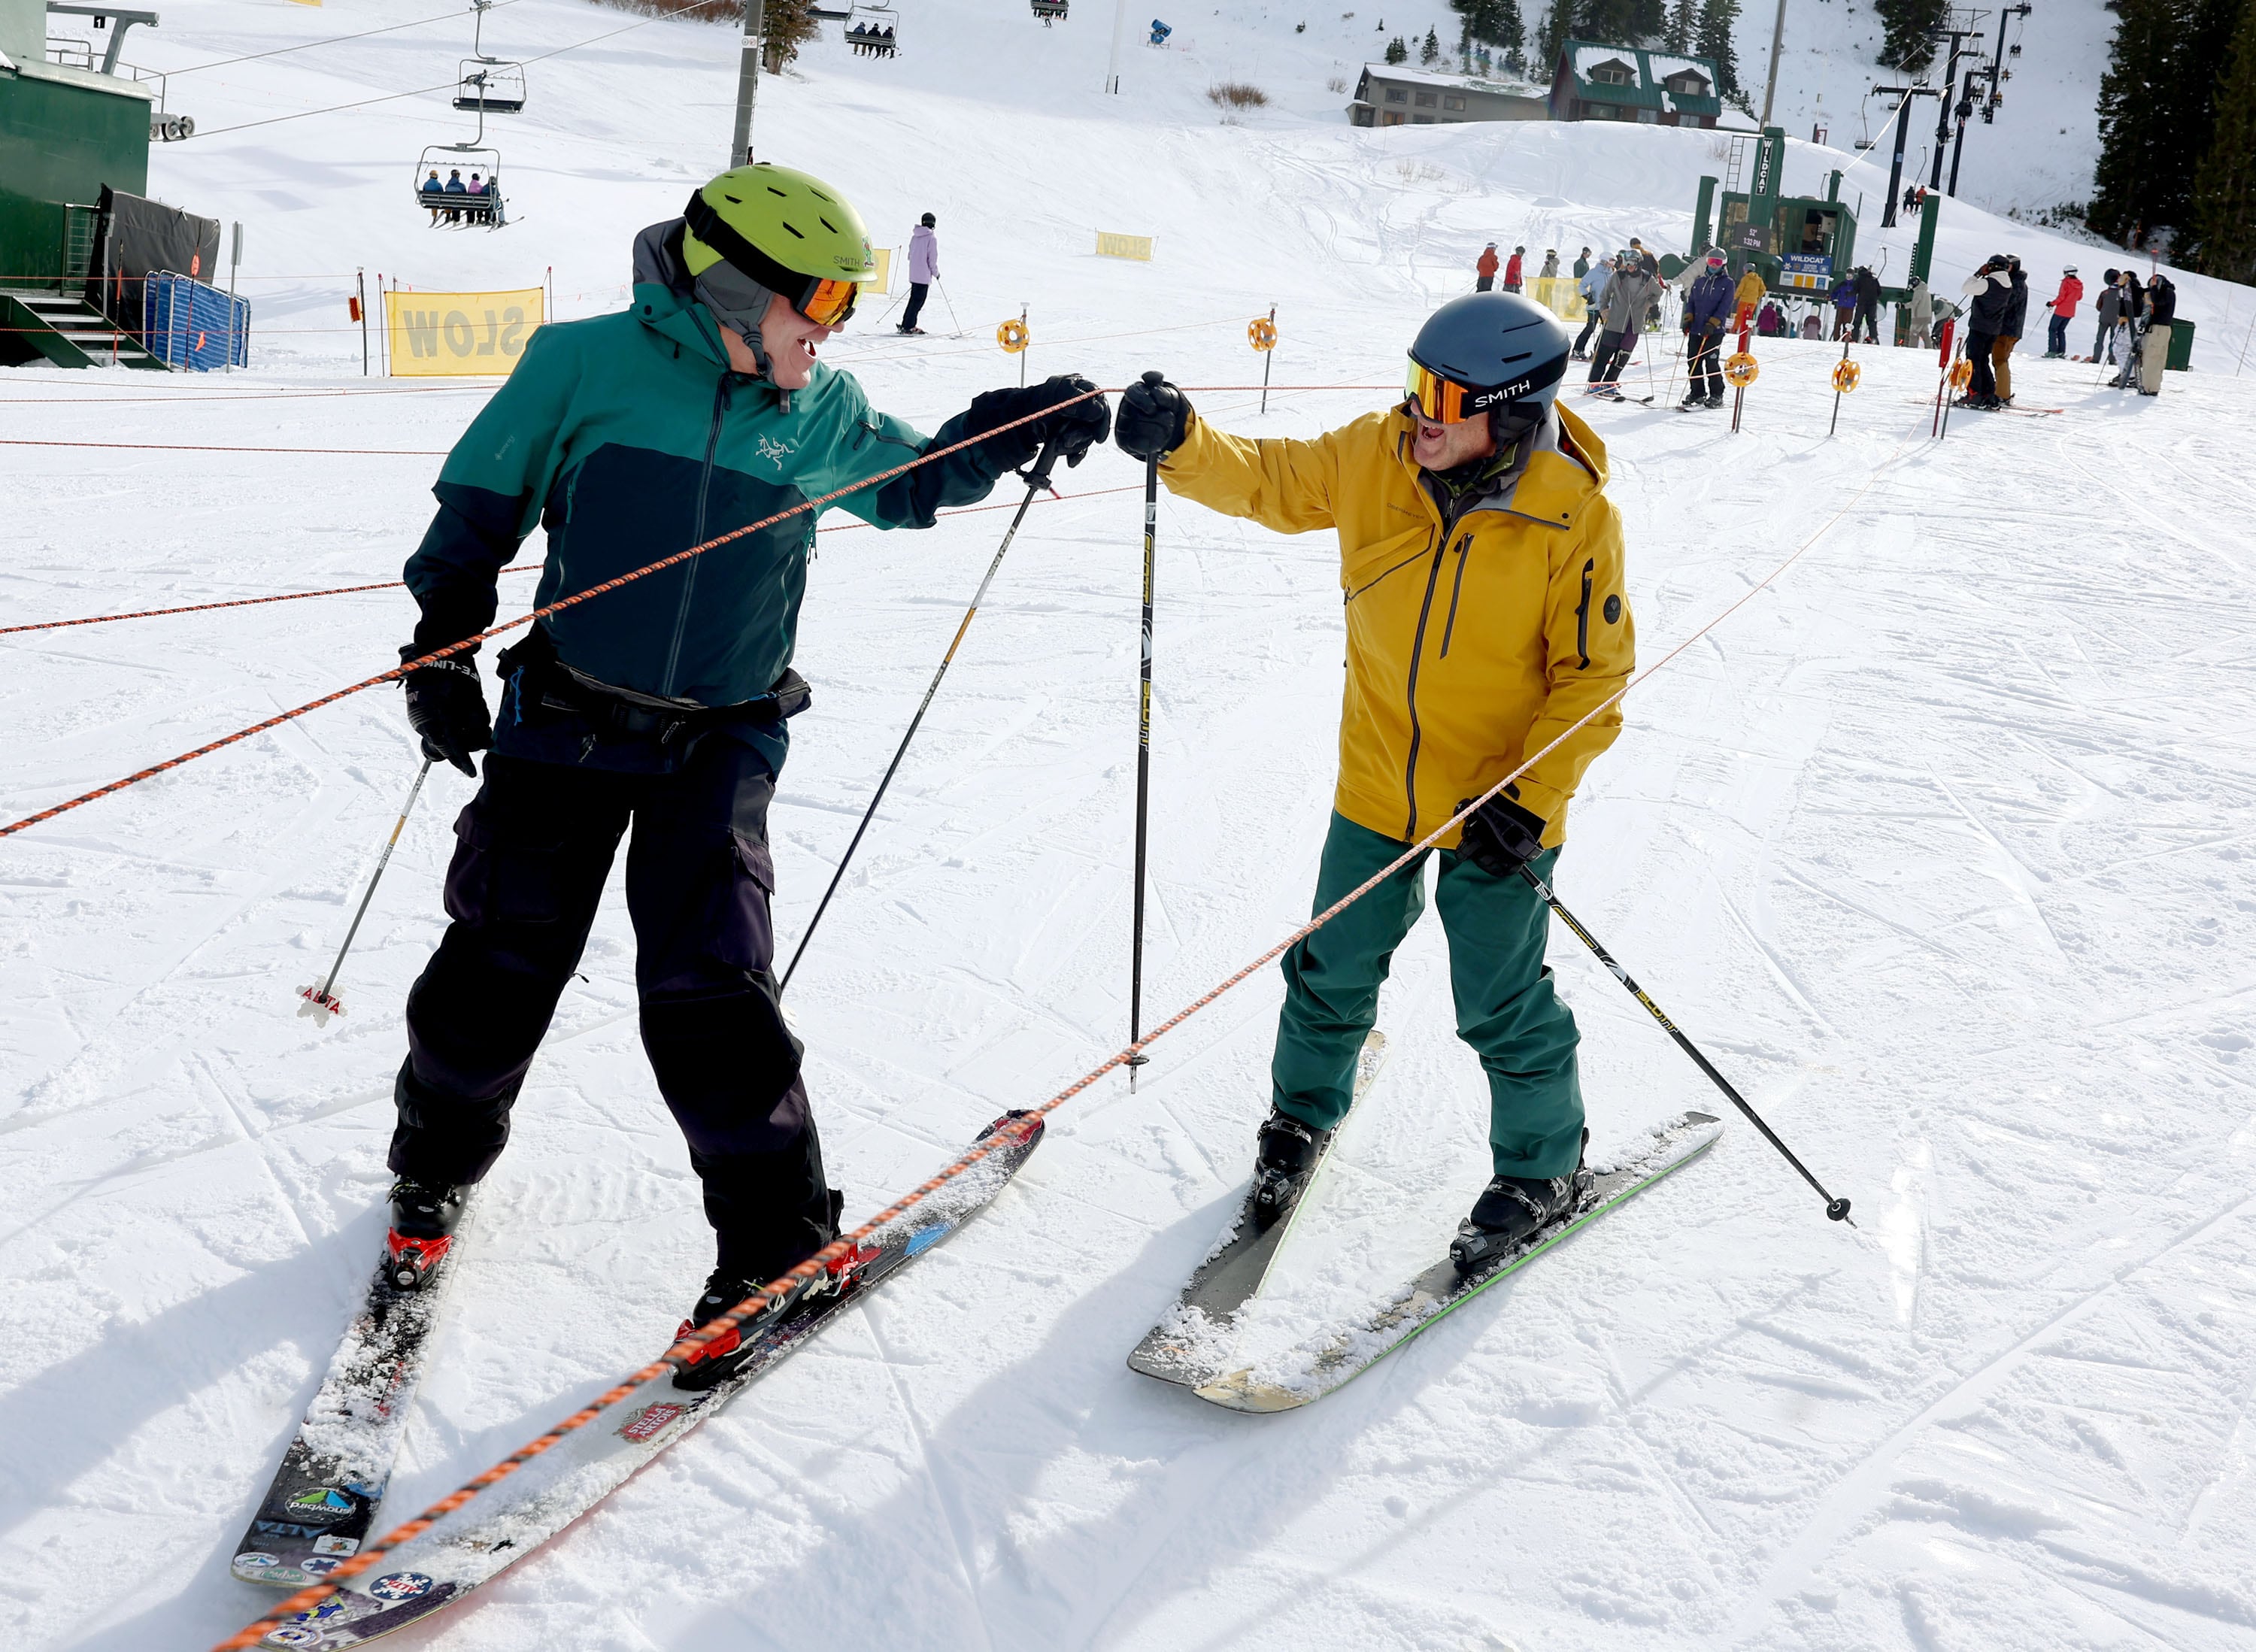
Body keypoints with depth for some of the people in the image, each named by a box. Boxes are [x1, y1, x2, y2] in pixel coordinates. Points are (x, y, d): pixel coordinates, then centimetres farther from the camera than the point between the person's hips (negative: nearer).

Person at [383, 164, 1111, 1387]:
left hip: (721, 742, 1)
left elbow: (908, 481, 22)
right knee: (501, 964, 4)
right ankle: (434, 1169, 32)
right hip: (566, 721, 0)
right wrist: (442, 647, -2)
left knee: (706, 989, -9)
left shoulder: (818, 411, 3)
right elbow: (480, 500, 2)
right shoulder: (590, 364, -6)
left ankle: (778, 1240, 4)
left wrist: (1023, 428, 7)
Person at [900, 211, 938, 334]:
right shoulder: (932, 238, -12)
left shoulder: (914, 237, 10)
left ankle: (908, 325, 16)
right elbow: (932, 259, -13)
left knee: (915, 300, 15)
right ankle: (908, 326, -5)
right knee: (918, 301, -3)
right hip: (924, 275, -7)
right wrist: (936, 273, 0)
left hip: (913, 274, 7)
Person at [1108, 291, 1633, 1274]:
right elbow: (1267, 482, 3)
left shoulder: (1573, 520, -20)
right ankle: (1304, 1112, 43)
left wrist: (1529, 798, -20)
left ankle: (1544, 1167, 30)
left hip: (1497, 805, -4)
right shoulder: (1374, 457, -10)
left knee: (1502, 1004, 5)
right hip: (1377, 785, 4)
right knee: (1334, 970, 16)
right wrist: (1183, 447, -16)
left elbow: (1595, 676, -13)